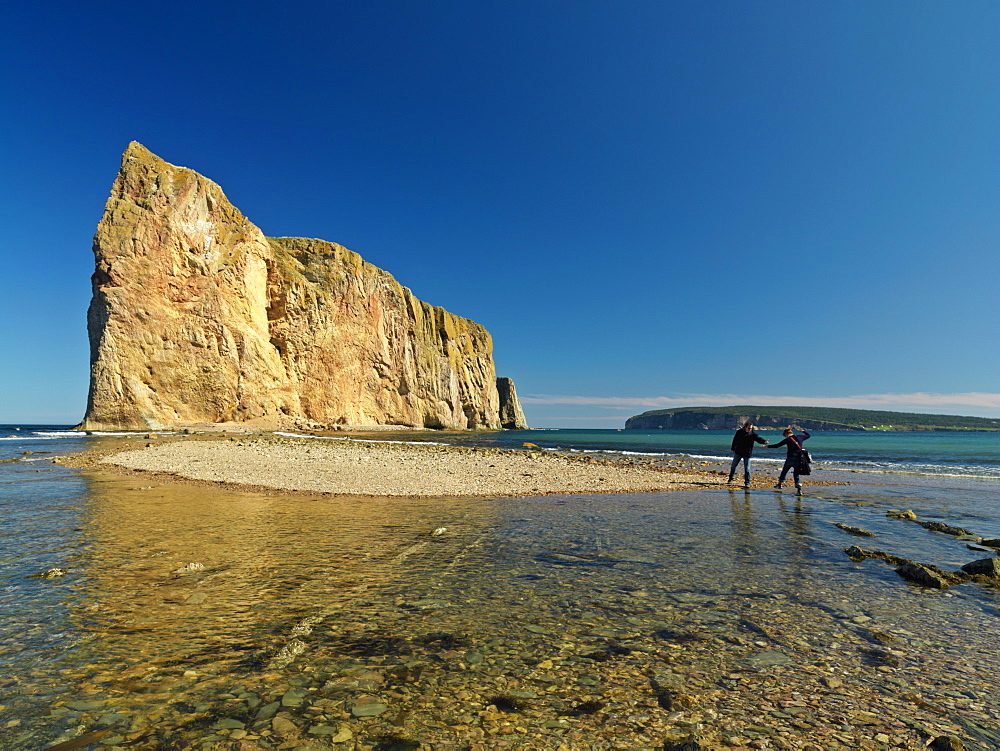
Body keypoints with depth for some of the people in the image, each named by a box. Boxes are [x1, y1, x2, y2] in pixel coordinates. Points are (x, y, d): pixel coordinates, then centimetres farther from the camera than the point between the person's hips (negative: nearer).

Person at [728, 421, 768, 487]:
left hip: (747, 453, -2)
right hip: (738, 452, 2)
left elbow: (758, 438, -23)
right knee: (733, 465, 12)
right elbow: (735, 440, 10)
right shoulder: (739, 432, -2)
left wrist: (764, 441, -44)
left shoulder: (753, 434, -7)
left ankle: (747, 483, 5)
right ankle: (730, 478, 32)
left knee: (747, 468, -4)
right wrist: (733, 448, 15)